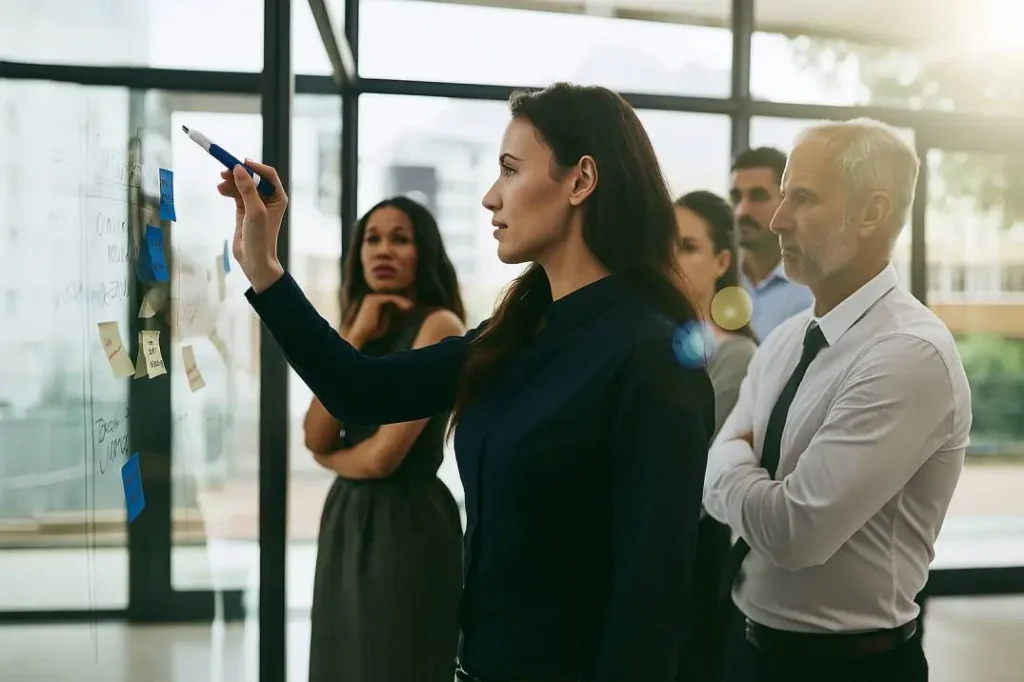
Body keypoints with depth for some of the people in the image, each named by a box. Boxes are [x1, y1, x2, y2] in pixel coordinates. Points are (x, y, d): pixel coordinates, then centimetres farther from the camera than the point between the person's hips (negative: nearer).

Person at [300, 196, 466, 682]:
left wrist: (332, 457, 4)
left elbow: (383, 457, -18)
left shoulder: (439, 325, -11)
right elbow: (316, 437, -2)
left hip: (405, 524, -7)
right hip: (346, 523, 7)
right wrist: (356, 339, -7)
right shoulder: (358, 328, 12)